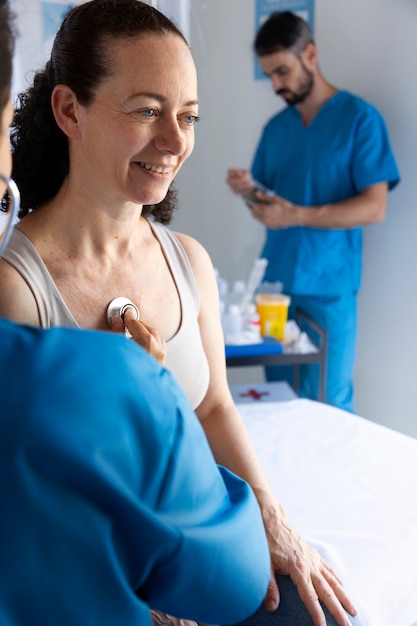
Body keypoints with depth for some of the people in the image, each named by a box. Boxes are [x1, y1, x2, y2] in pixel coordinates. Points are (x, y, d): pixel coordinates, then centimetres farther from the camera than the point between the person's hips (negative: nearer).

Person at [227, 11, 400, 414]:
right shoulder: (275, 127, 13)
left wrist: (297, 216, -20)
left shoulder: (359, 119, -5)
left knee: (328, 405, -1)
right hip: (274, 282, 5)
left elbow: (374, 207, -11)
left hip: (327, 289, -5)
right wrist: (248, 192, -6)